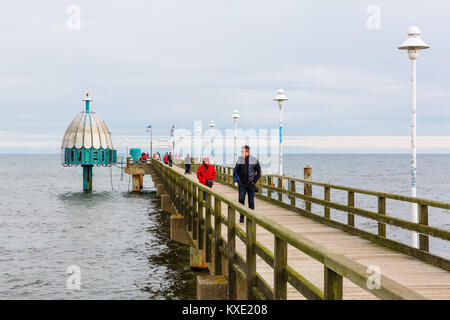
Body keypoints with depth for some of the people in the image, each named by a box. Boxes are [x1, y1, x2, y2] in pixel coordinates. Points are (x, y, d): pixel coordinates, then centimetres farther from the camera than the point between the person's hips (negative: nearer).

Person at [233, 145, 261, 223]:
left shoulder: (254, 160, -2)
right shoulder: (240, 160, 2)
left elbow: (259, 172, 6)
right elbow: (236, 171, 12)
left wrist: (254, 180, -1)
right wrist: (237, 180, 2)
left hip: (251, 184, -1)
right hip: (242, 184, 1)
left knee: (251, 201, 4)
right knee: (241, 200, -4)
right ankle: (241, 217, 6)